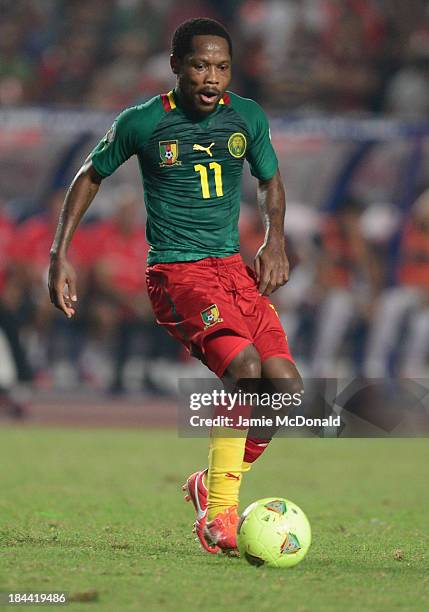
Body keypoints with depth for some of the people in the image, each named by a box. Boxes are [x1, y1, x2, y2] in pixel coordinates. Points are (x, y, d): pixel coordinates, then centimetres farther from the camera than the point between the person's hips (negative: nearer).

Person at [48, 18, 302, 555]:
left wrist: (275, 239, 2)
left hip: (233, 265, 5)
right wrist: (60, 254, 4)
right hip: (176, 273, -5)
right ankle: (219, 510, -19)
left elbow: (270, 181, 21)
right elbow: (91, 176, 10)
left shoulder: (248, 118, 4)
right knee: (244, 364, -29)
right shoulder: (142, 123, -6)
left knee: (286, 387, -11)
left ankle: (211, 484, 13)